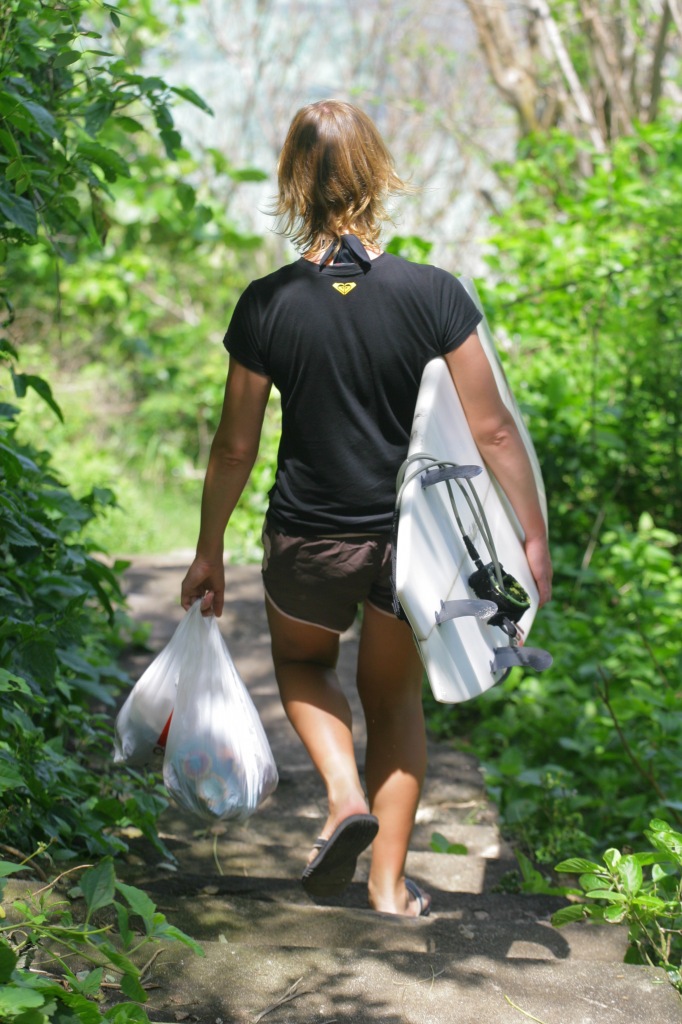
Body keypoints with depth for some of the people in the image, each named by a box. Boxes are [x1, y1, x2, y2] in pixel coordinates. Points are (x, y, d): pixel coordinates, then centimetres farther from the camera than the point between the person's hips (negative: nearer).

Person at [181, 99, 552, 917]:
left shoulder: (268, 305, -11)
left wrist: (209, 552, 9)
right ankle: (389, 882, 25)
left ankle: (345, 796, 6)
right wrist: (535, 538, 1)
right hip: (413, 542, 1)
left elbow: (234, 448, -3)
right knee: (395, 698, 23)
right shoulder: (433, 295, -12)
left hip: (308, 542, 0)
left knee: (301, 661, 30)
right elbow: (491, 430, -10)